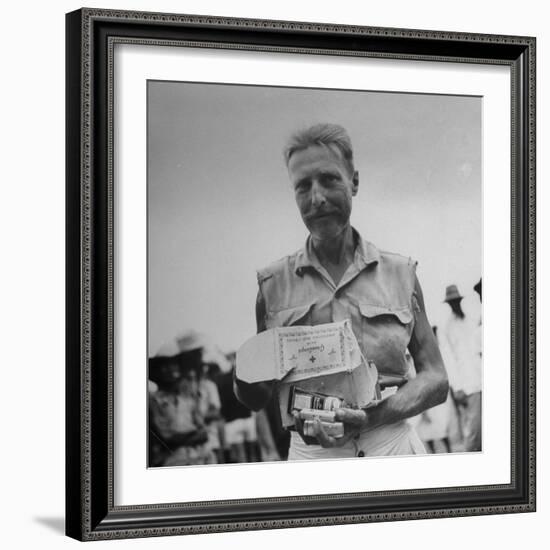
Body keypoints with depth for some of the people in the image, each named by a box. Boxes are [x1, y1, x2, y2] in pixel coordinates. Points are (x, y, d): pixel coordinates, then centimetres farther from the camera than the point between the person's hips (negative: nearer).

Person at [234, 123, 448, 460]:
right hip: (311, 453, 1)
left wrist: (373, 415, -16)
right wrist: (243, 382, -16)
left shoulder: (400, 273, 2)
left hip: (391, 445, 0)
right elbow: (259, 398, 8)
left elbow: (436, 379, 2)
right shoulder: (273, 284, 3)